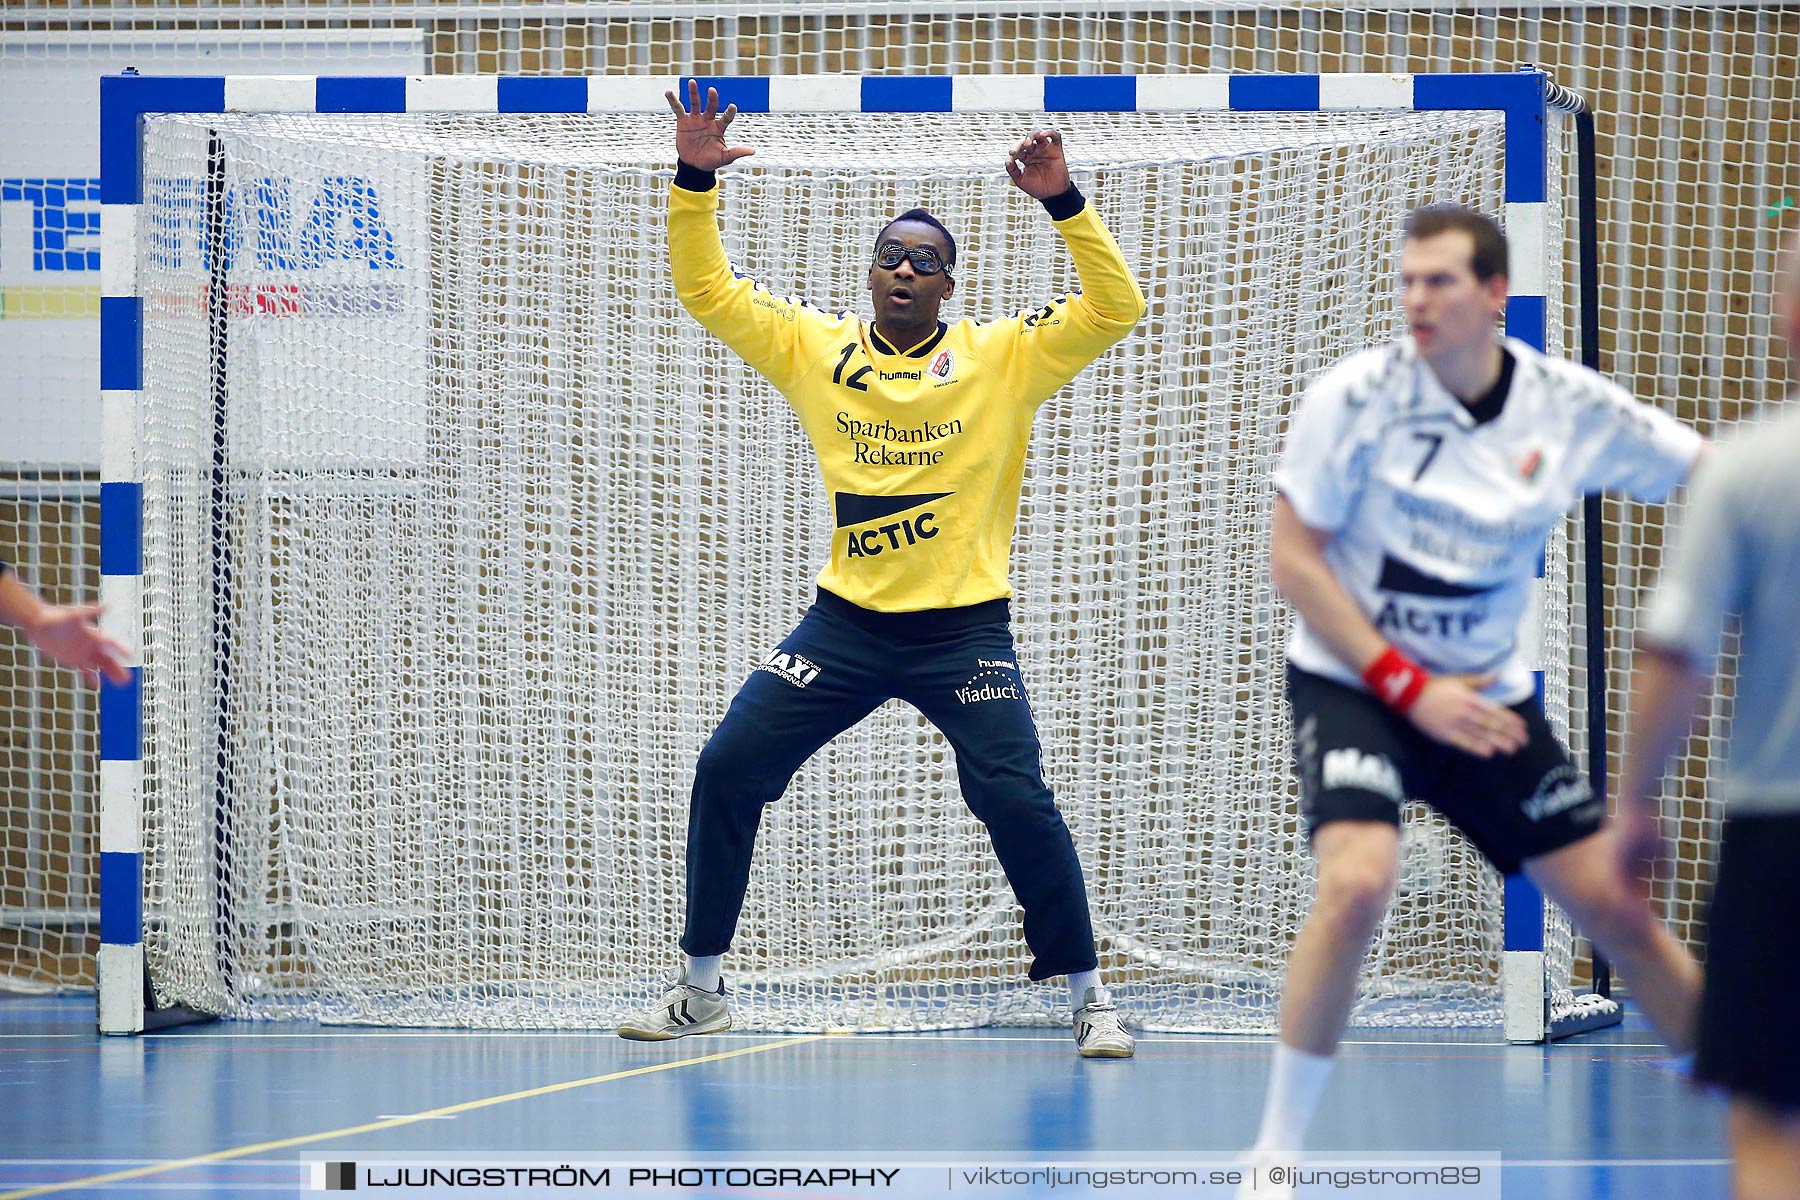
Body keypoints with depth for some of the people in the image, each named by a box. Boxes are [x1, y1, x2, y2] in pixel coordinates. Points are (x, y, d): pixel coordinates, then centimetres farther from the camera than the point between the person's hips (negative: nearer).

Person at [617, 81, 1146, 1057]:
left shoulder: (1004, 357, -1)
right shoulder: (812, 349, 6)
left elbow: (1114, 310, -8)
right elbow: (708, 291, 7)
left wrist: (1063, 204, -19)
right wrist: (693, 182, -6)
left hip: (964, 628, -3)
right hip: (846, 620, 3)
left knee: (1017, 800, -15)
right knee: (727, 768, -3)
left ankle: (1087, 996, 1)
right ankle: (700, 989, 11)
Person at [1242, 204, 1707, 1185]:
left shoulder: (1569, 407, -7)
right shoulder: (1359, 395, -15)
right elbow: (1293, 562, -12)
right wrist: (1409, 688, -16)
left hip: (1485, 696, 3)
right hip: (1351, 683, -3)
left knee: (1615, 906, 2)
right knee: (1358, 881, -28)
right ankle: (1276, 1149, -15)